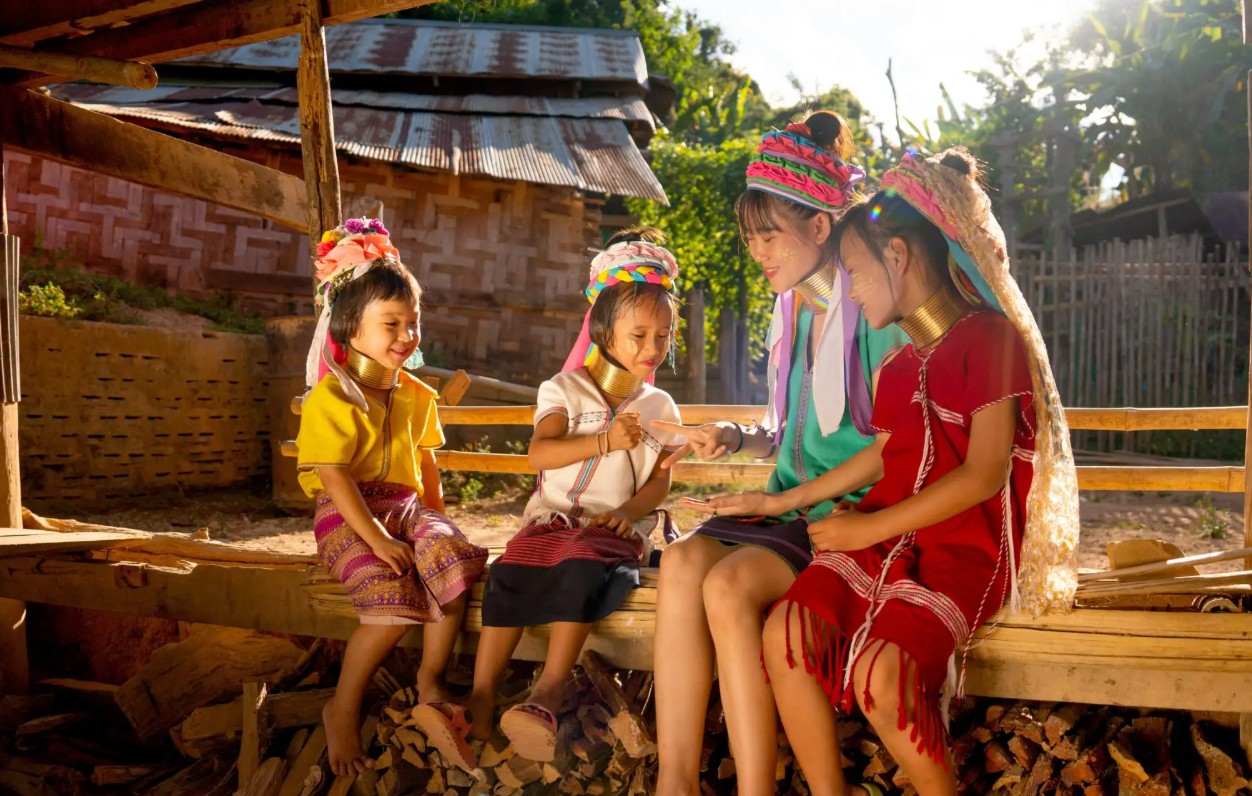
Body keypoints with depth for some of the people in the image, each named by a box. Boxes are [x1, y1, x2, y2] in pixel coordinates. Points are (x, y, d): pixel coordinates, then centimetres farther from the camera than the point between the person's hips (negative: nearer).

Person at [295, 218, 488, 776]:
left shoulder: (416, 395, 13)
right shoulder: (331, 397, -8)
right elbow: (334, 477, -14)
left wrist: (437, 515, 11)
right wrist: (377, 539, -21)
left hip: (407, 506, 6)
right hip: (348, 517, -5)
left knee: (452, 558, -27)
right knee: (396, 600, -28)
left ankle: (431, 682, -10)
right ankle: (343, 709, -6)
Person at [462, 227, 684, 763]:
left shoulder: (659, 406, 15)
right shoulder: (565, 389, 7)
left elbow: (659, 480, 9)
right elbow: (540, 453, -11)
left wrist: (628, 513, -12)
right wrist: (606, 441, -26)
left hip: (616, 526, 0)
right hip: (553, 516, 0)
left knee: (580, 567, -35)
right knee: (510, 573, -30)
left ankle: (547, 696, -32)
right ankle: (480, 702, -22)